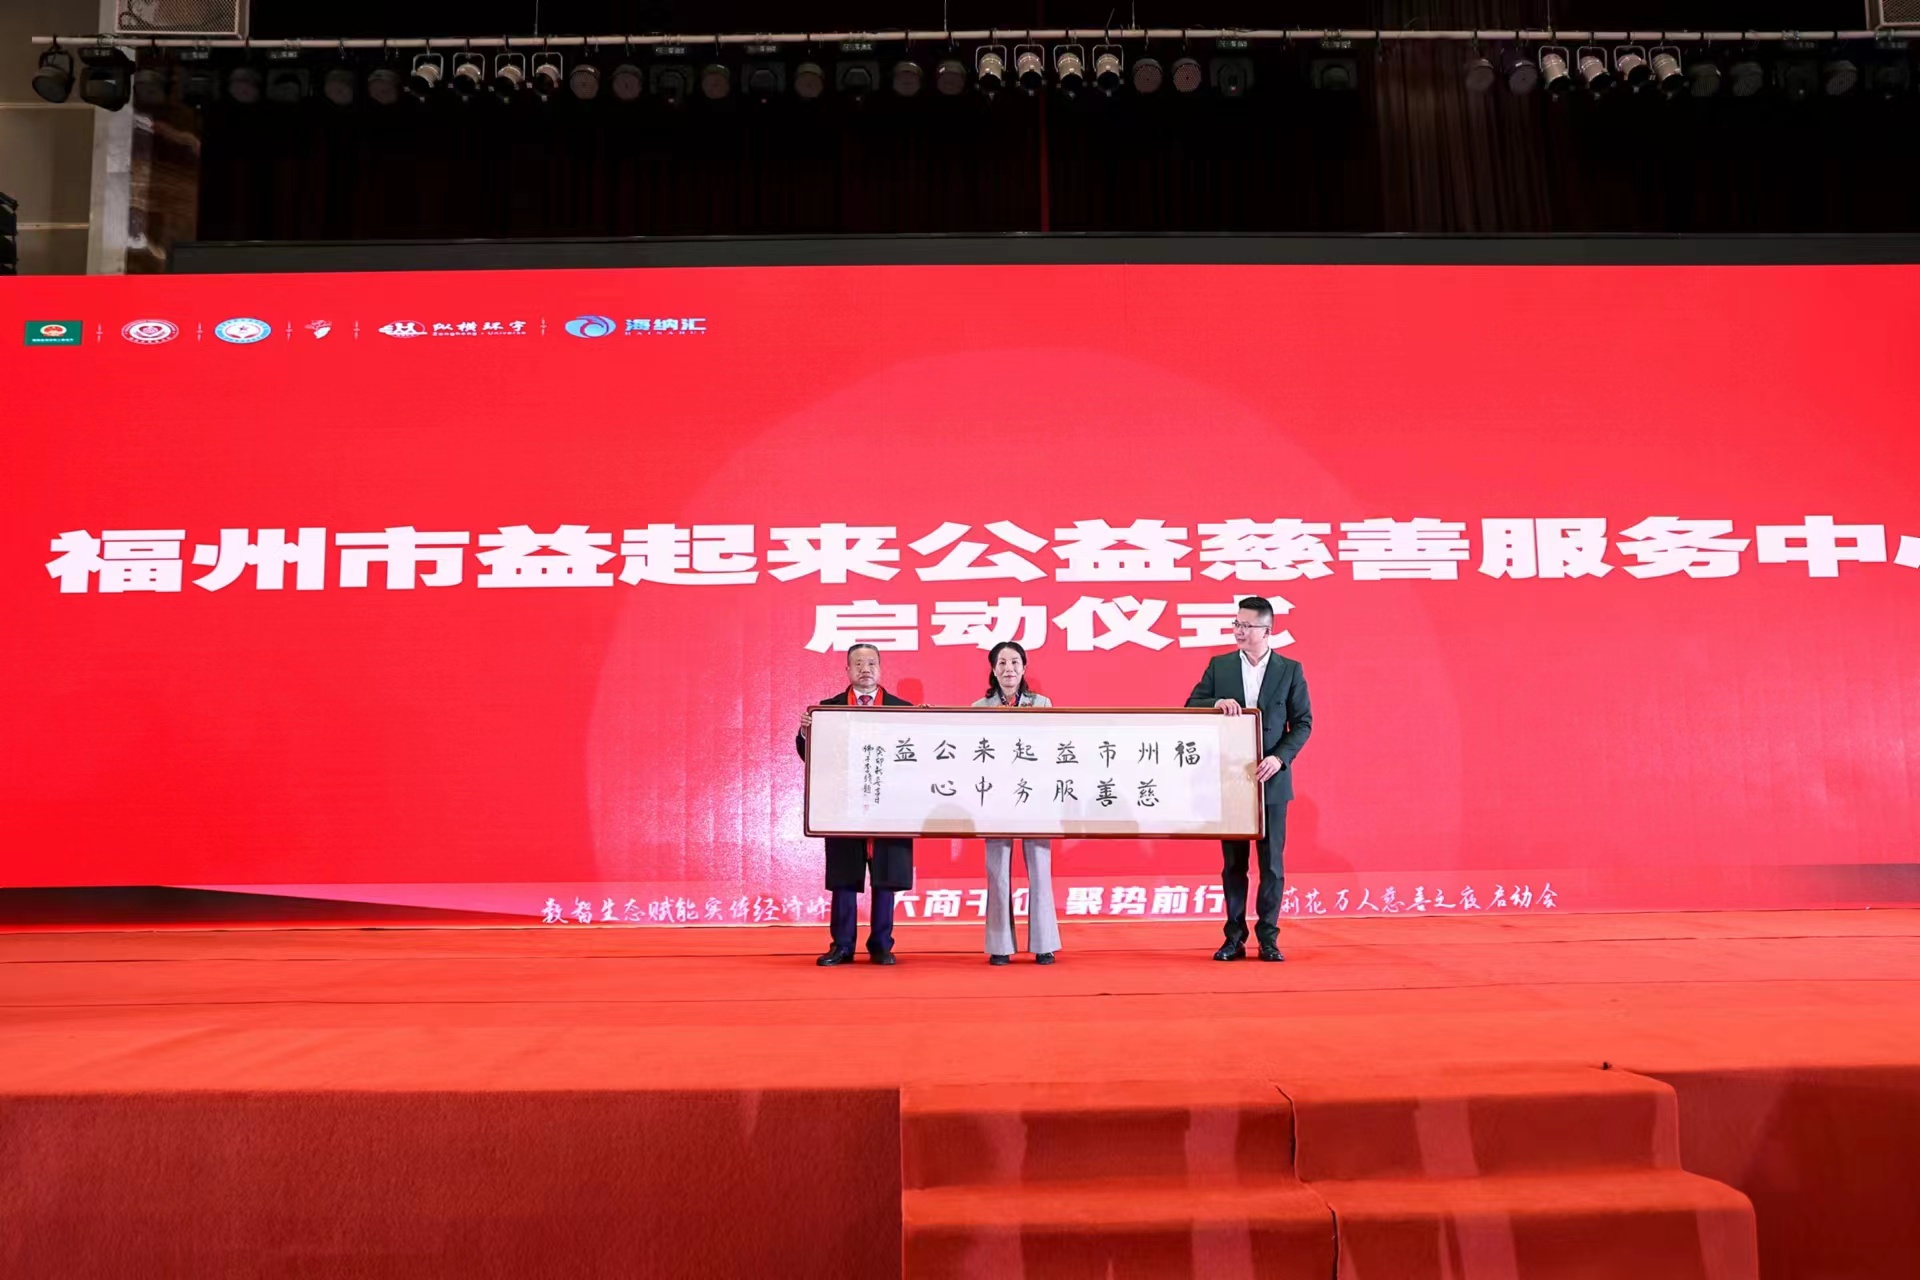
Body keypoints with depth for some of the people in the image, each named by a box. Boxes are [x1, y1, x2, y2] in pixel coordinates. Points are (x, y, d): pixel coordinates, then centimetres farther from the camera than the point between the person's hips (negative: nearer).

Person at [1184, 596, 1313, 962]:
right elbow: (1190, 708, 3)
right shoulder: (1219, 666, 5)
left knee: (1271, 861, 3)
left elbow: (1303, 723, 0)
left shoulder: (1290, 670, 1)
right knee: (1233, 861, 7)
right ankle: (1234, 938, 14)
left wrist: (1280, 757, -14)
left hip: (1271, 779, -1)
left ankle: (1268, 938, 12)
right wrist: (1217, 703, -18)